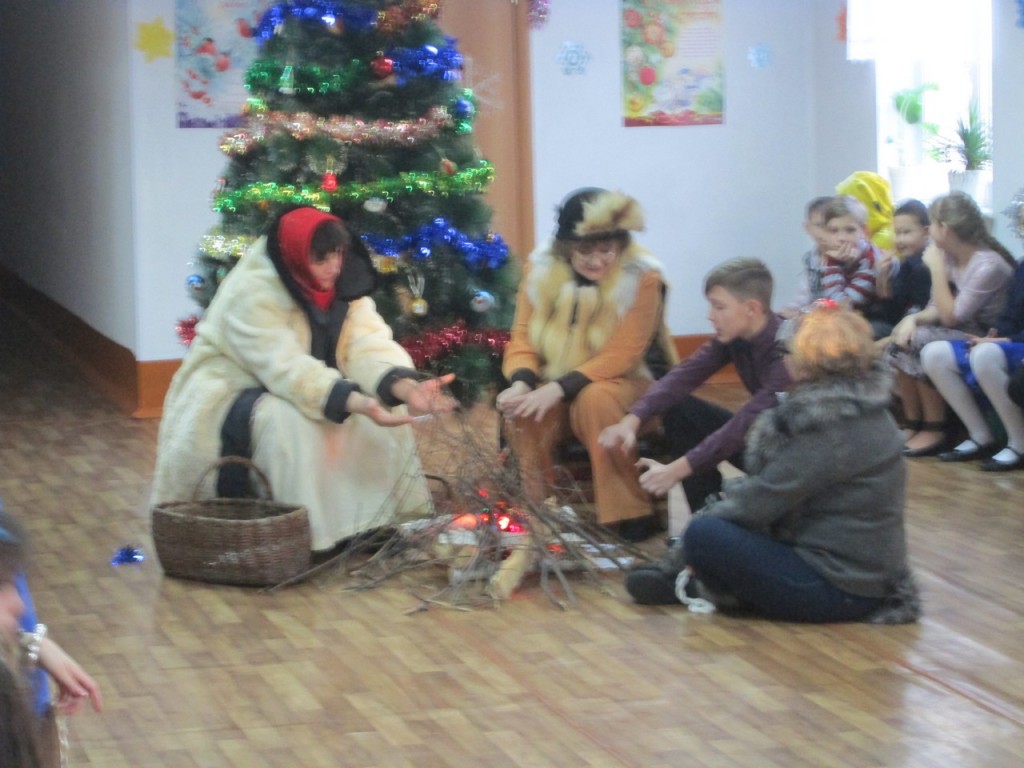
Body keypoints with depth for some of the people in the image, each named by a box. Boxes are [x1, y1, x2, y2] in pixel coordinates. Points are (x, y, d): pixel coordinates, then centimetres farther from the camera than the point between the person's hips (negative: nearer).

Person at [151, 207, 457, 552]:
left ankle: (376, 521, -4)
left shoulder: (345, 283, -7)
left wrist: (407, 388, -40)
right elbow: (288, 370, -38)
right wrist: (358, 403, -49)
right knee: (287, 420, -36)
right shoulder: (251, 293, -28)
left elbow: (370, 346, -19)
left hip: (303, 390, 7)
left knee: (385, 405, -8)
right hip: (228, 397, -7)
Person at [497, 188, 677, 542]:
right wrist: (521, 383, -25)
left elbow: (621, 356, -20)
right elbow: (522, 337, -2)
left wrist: (559, 388, -31)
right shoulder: (541, 269, -4)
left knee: (596, 399, -37)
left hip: (623, 382, -3)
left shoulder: (643, 278, -16)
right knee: (519, 412, -30)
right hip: (553, 389, 3)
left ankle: (628, 512, -23)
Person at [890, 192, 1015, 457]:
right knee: (902, 339, -12)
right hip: (962, 334, 8)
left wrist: (937, 268, -20)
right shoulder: (950, 257, 3)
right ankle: (913, 425, -6)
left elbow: (950, 317, -21)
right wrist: (913, 318, -17)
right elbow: (937, 310, 4)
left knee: (921, 341, -26)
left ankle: (934, 431, -15)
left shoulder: (988, 265, -21)